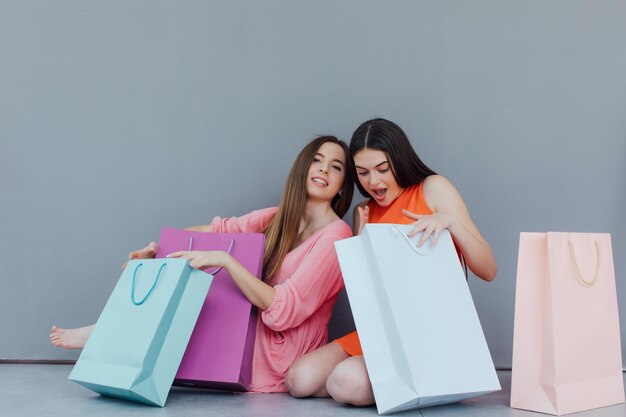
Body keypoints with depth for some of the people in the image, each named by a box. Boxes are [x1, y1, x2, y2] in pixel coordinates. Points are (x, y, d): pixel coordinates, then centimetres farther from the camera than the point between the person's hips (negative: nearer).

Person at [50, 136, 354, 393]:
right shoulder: (278, 219, 5)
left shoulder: (335, 237, -18)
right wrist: (157, 249, -8)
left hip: (275, 362, -6)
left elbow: (283, 311, -25)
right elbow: (219, 230, 8)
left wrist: (225, 260, -31)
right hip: (253, 338, 6)